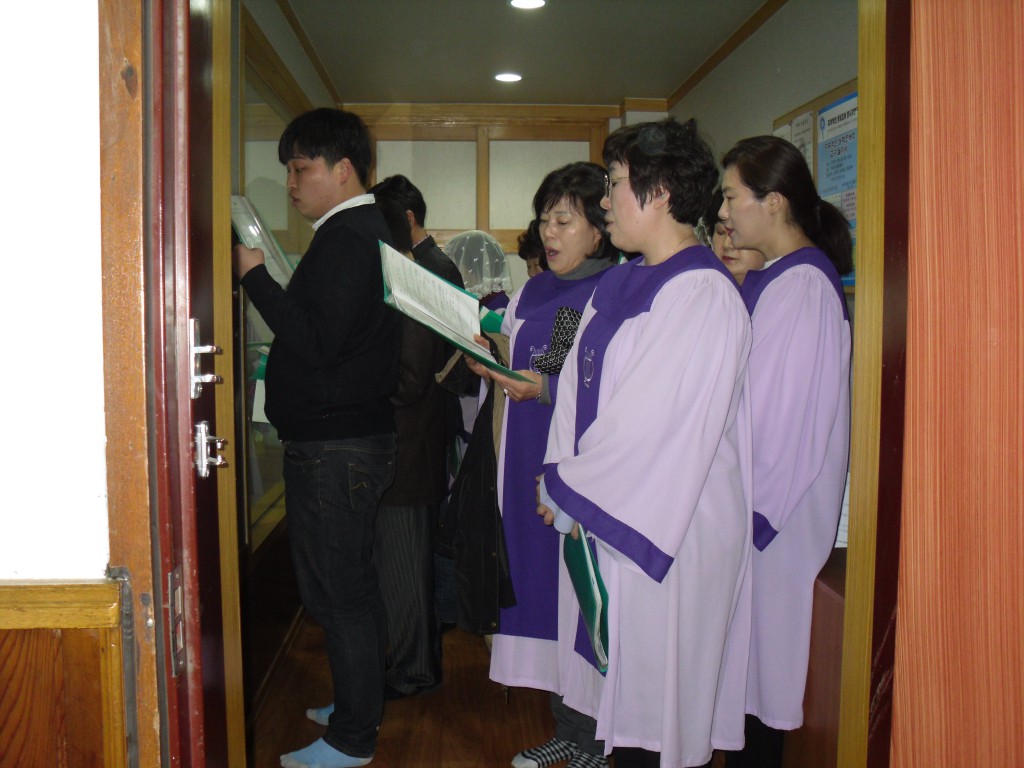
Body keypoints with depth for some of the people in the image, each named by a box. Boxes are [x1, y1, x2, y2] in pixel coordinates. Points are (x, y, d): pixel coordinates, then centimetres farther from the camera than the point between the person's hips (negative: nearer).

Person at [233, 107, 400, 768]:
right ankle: (364, 699, 35)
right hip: (358, 435, 11)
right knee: (355, 584, 20)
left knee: (338, 592, -1)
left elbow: (317, 341, -24)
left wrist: (256, 274, -19)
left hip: (335, 447, -11)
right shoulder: (370, 230, 16)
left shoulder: (346, 239, -17)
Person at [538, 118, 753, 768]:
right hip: (603, 510, 8)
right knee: (622, 685, 18)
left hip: (666, 530, -8)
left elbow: (653, 419, -20)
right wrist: (564, 477, -1)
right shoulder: (620, 284, 11)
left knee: (658, 709, 6)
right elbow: (582, 388, 12)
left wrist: (568, 491, -11)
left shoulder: (703, 294, -17)